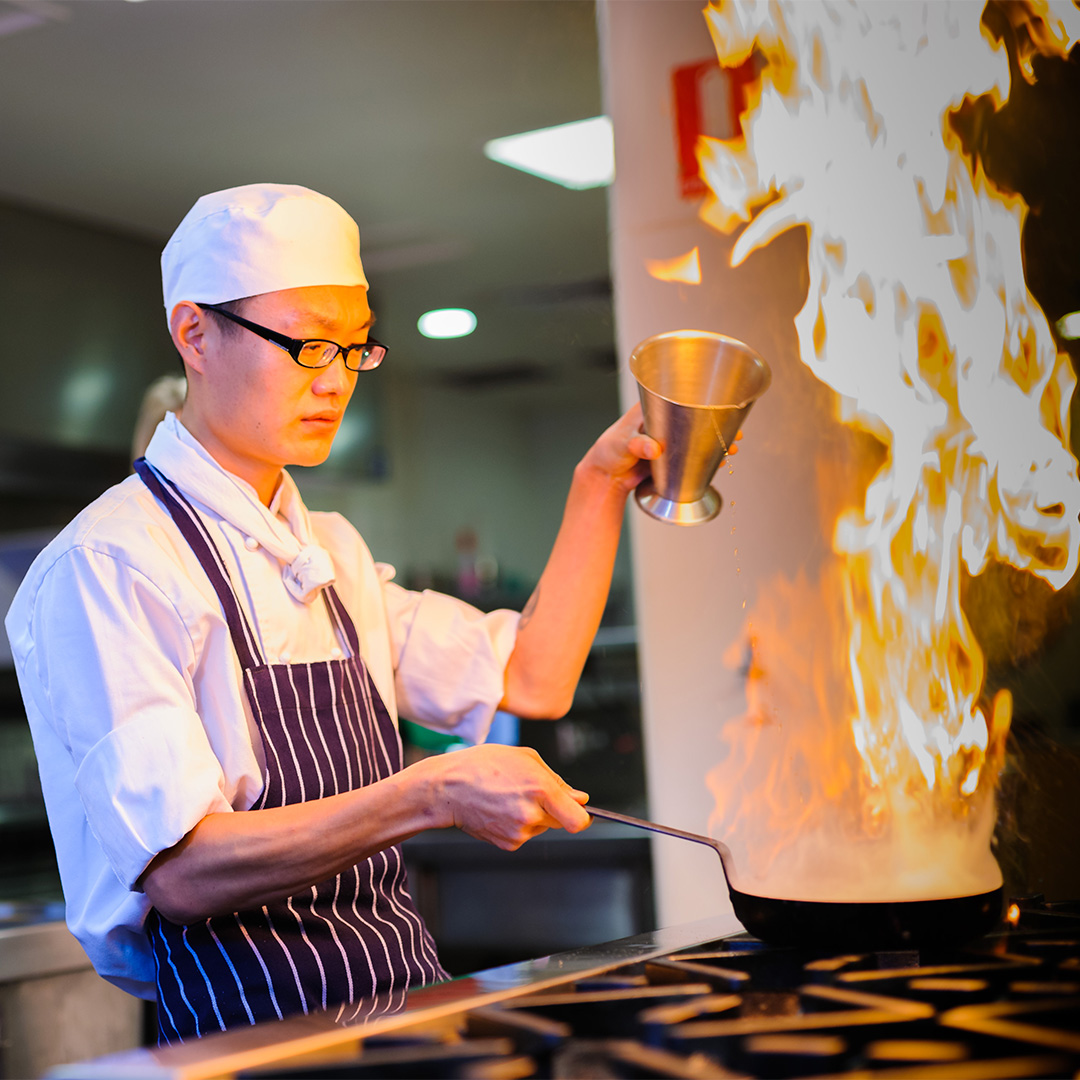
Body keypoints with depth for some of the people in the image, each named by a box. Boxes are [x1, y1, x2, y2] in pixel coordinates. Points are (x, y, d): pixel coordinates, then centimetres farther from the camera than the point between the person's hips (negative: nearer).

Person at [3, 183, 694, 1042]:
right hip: (252, 1044, -7)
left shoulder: (329, 552, 17)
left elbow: (531, 680, 17)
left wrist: (601, 484, 11)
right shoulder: (105, 567, -11)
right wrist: (432, 794, -27)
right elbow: (181, 870, -19)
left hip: (415, 1020, 8)